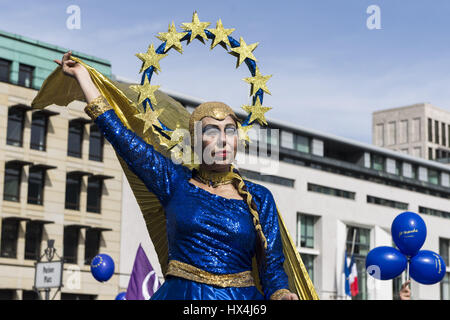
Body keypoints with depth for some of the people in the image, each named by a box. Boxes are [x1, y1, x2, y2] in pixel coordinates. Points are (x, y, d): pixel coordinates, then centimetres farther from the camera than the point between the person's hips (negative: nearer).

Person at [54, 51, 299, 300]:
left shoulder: (258, 198, 8)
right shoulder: (176, 182, 6)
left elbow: (272, 266, 5)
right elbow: (117, 133, 8)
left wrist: (282, 294, -17)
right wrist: (82, 75, 13)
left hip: (241, 297, 1)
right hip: (180, 293, -1)